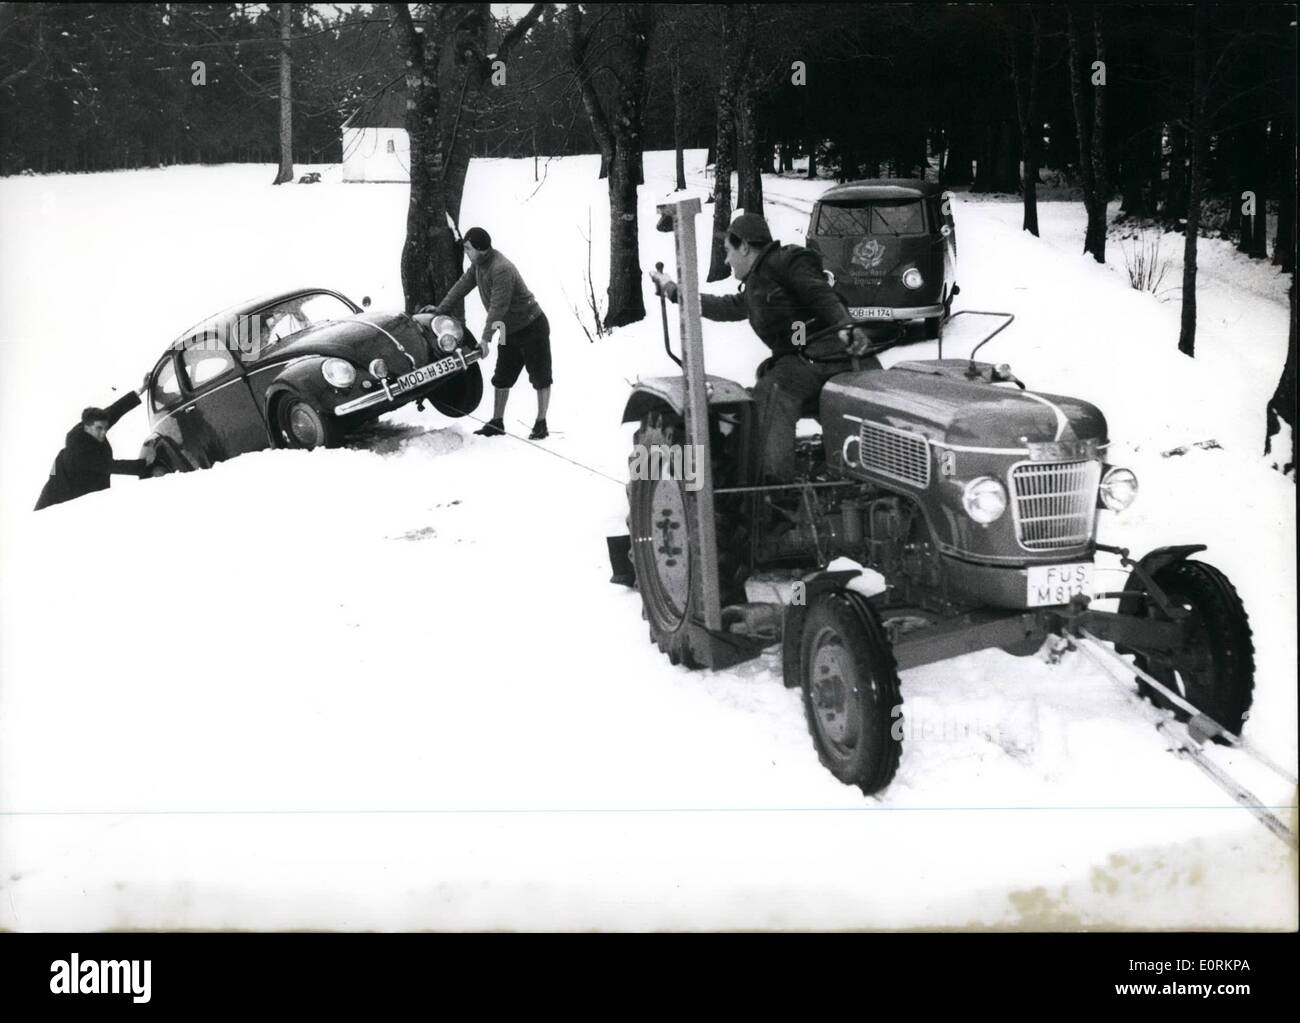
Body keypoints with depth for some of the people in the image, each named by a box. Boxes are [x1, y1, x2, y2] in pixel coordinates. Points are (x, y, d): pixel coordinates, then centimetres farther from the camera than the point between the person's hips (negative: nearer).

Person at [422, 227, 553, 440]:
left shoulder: (501, 269, -29)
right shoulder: (478, 264, -1)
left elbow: (498, 307, -32)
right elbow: (463, 285, 10)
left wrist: (486, 338, -33)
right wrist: (440, 309, 6)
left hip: (532, 328, -9)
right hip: (510, 332, 10)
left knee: (540, 378, 0)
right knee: (501, 378, 10)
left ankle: (541, 425, 5)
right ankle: (497, 423, 16)